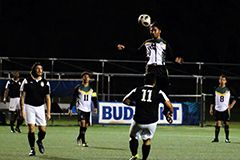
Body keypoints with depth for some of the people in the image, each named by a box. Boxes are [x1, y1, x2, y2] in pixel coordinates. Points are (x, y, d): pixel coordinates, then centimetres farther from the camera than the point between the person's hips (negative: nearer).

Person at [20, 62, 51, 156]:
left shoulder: (45, 83, 5)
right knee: (31, 128, -11)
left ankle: (39, 141, 31)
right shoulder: (27, 81, -2)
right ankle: (32, 149, 2)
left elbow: (47, 98, 7)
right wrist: (22, 110, -7)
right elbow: (22, 96, 0)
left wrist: (48, 112, 2)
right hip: (29, 107, -2)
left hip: (40, 107, 2)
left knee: (43, 130, -2)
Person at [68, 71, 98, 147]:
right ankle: (83, 142, -18)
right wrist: (70, 109, 4)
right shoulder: (78, 88, 1)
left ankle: (79, 137, 32)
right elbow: (73, 99, 5)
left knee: (86, 125, 6)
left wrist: (95, 107, -4)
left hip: (88, 109, 4)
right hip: (80, 108, -4)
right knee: (83, 123, -19)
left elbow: (94, 98, 10)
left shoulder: (91, 89, 10)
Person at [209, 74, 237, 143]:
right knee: (217, 124, -3)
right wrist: (211, 109, 3)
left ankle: (227, 138, 6)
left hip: (225, 109, -1)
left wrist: (232, 105, 1)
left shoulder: (228, 89, 1)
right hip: (217, 109, 1)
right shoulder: (216, 89, 4)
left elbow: (235, 97, 9)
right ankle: (216, 138, 4)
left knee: (226, 124, -1)